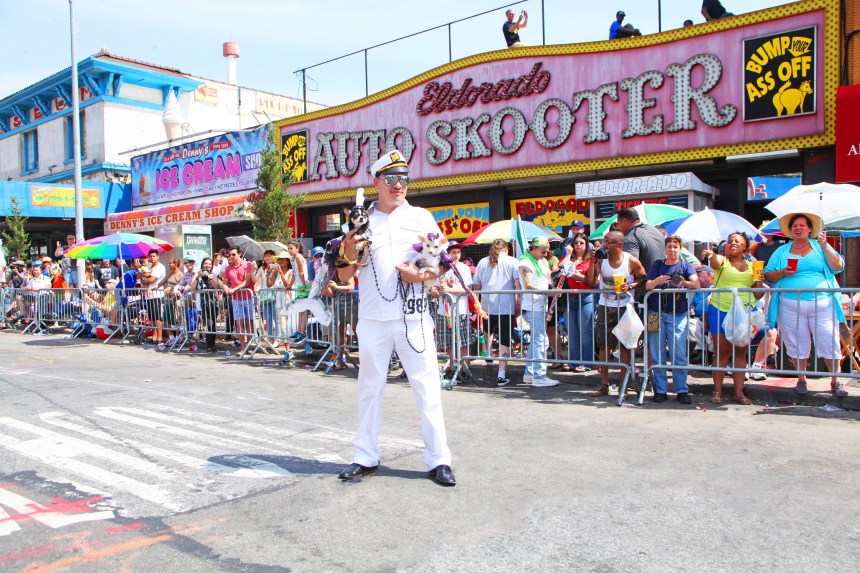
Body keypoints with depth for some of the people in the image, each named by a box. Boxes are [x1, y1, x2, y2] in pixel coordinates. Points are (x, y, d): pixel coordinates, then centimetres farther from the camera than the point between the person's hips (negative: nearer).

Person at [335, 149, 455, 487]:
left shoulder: (421, 217, 8)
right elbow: (343, 275, 9)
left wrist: (420, 275, -13)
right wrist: (349, 252, -12)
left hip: (413, 317, -1)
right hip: (373, 318, 2)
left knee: (427, 386, -1)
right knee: (369, 387, 8)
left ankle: (438, 460, 7)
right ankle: (366, 458, 20)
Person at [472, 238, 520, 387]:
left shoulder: (483, 262, 13)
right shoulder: (512, 261, 5)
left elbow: (476, 286, 12)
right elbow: (518, 283, -6)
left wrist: (479, 302, 25)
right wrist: (518, 303, -1)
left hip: (487, 306, 3)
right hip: (507, 307, -2)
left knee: (488, 332, 30)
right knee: (504, 341, 0)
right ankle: (501, 376, -3)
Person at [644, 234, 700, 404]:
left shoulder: (685, 266, 8)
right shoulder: (657, 265, 13)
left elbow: (696, 284, -9)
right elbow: (647, 286, 3)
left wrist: (684, 283, -31)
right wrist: (657, 281, -19)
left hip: (678, 314, -2)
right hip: (656, 313, 2)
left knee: (679, 353, -4)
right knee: (657, 354, 1)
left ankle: (681, 391, 2)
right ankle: (660, 390, 7)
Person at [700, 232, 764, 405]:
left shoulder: (752, 266, 13)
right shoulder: (722, 261, 4)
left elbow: (757, 295, 16)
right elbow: (716, 262, -22)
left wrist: (759, 284, -5)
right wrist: (711, 254, -45)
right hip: (720, 311, -3)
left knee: (741, 352, 5)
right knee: (723, 353, 0)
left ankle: (739, 392, 11)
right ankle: (717, 391, 7)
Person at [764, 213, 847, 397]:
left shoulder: (820, 246, 11)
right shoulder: (781, 251, 12)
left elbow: (838, 267, 0)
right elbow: (768, 275, 9)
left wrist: (825, 247, -9)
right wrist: (782, 272, -10)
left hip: (822, 304, 0)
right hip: (791, 305, 1)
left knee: (830, 342, 0)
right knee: (797, 343, 6)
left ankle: (836, 381, 14)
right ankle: (801, 379, 22)